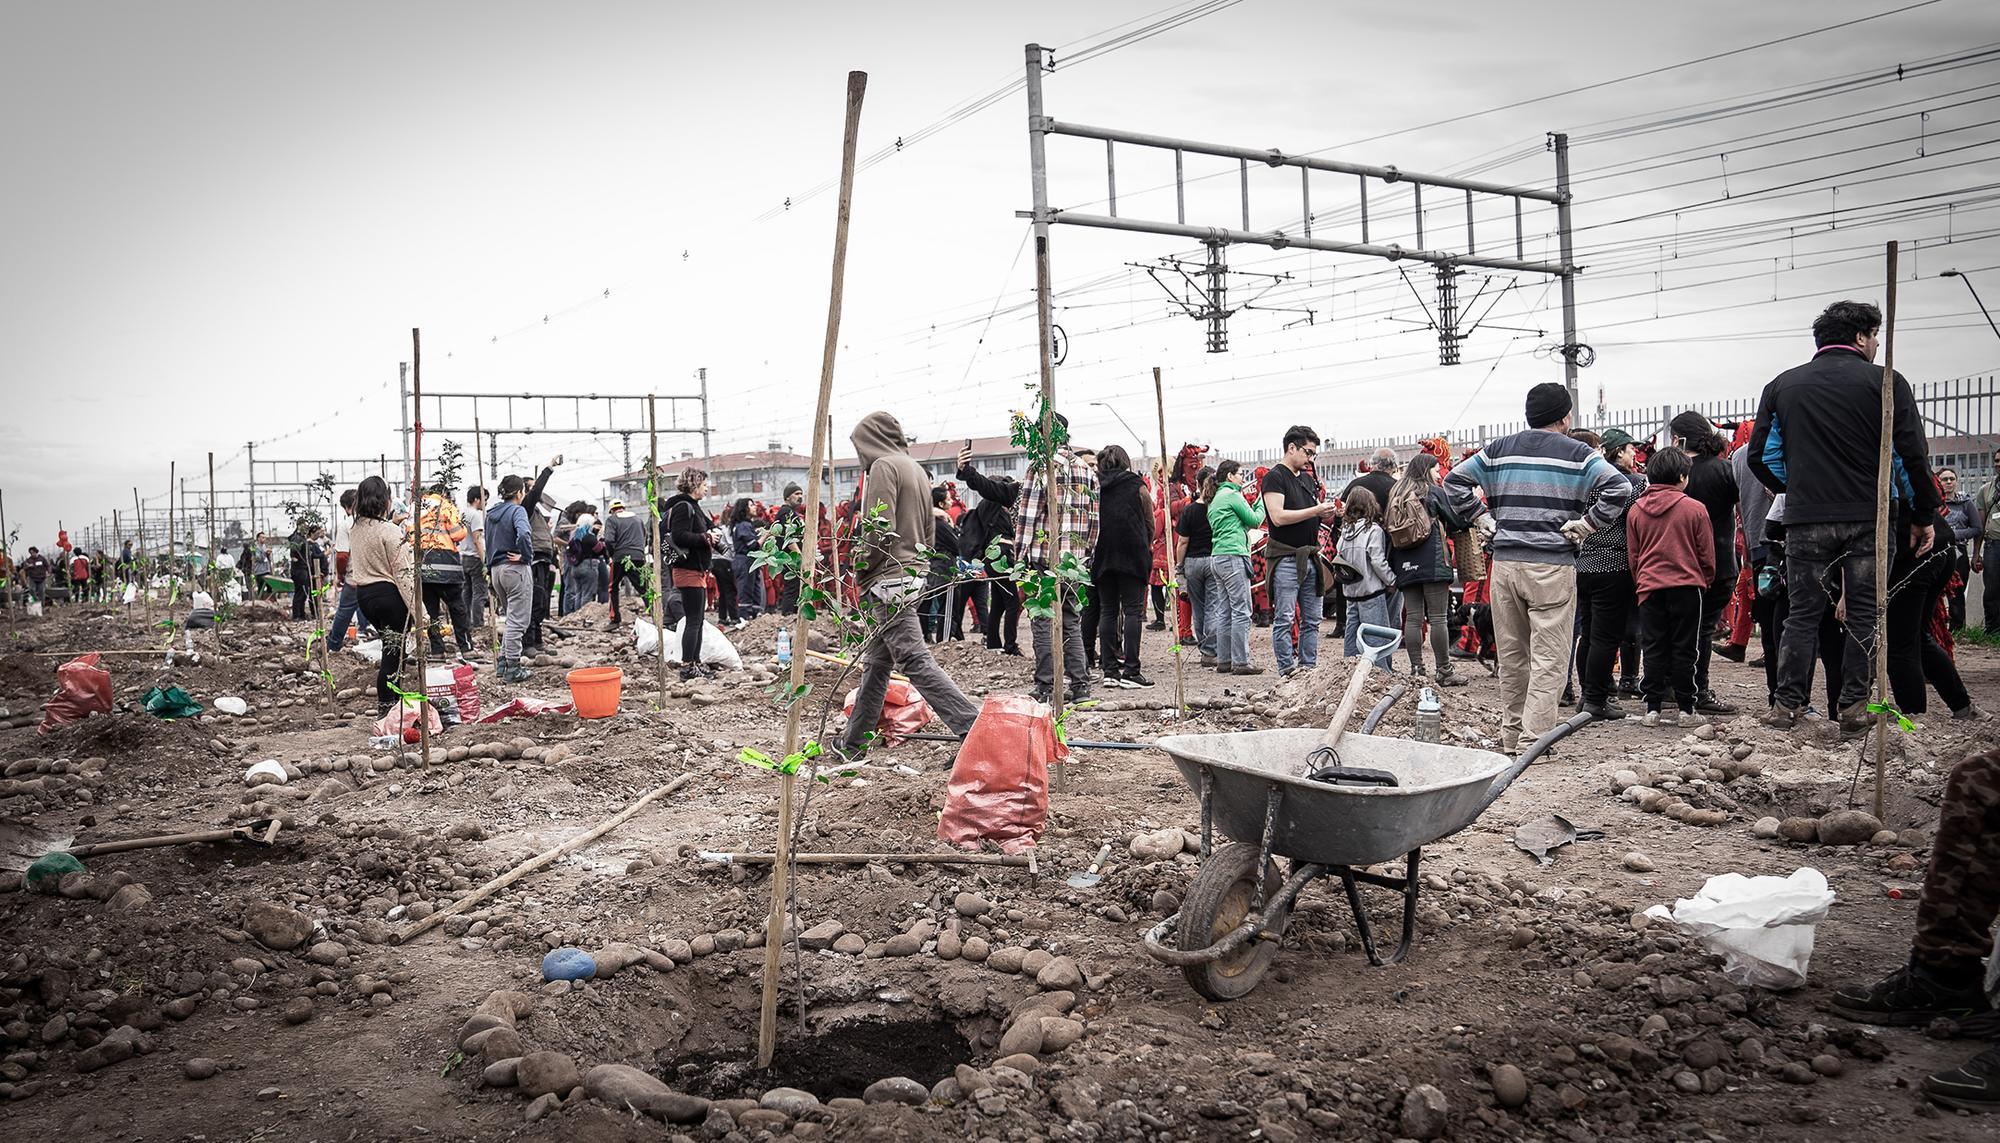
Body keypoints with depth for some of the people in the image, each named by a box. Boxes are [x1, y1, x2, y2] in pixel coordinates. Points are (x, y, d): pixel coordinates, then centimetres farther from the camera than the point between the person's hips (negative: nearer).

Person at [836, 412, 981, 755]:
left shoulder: (884, 466, -8)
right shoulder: (917, 470, 19)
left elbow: (879, 528, -18)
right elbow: (929, 532, 21)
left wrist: (860, 569, -6)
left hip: (887, 580, -10)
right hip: (913, 574, 10)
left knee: (916, 661, -13)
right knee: (875, 664, 15)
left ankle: (974, 730, -20)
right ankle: (853, 743, 23)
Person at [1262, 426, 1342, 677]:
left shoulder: (1308, 479, 17)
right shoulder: (1275, 477, -7)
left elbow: (1316, 515, 24)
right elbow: (1278, 517, -18)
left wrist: (1330, 513, 1)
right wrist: (1316, 510, -17)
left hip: (1310, 557, 8)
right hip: (1286, 559, -8)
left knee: (1312, 620, 9)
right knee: (1284, 620, -5)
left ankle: (1309, 668, 15)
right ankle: (1287, 673, -3)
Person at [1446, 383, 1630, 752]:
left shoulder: (1499, 450, 11)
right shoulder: (1578, 454, 0)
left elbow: (1454, 479, 10)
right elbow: (1619, 487, -12)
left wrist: (1481, 520, 9)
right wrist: (1586, 524, -5)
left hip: (1504, 563, 4)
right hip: (1553, 566, -4)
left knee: (1511, 656, 13)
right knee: (1548, 658, -1)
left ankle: (1511, 736, 20)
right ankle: (1534, 741, -6)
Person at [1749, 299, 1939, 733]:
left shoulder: (1782, 386, 7)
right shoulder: (1886, 383, -1)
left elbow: (1761, 456, 7)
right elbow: (1912, 456, -4)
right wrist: (1923, 515, 5)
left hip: (1806, 521, 2)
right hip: (1870, 520, -2)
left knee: (1803, 613, 7)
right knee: (1864, 614, 7)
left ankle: (1787, 705, 5)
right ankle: (1854, 706, 8)